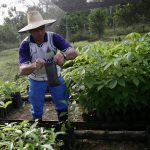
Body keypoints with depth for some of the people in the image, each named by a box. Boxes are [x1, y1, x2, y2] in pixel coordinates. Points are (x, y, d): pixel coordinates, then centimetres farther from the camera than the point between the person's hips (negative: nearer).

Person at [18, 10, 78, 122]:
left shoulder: (53, 37, -21)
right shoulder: (25, 45, -22)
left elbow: (74, 52, -29)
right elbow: (22, 70, -32)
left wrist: (63, 55, -53)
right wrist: (34, 66, -56)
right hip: (36, 80, 0)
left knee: (62, 106, 10)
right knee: (37, 110, 15)